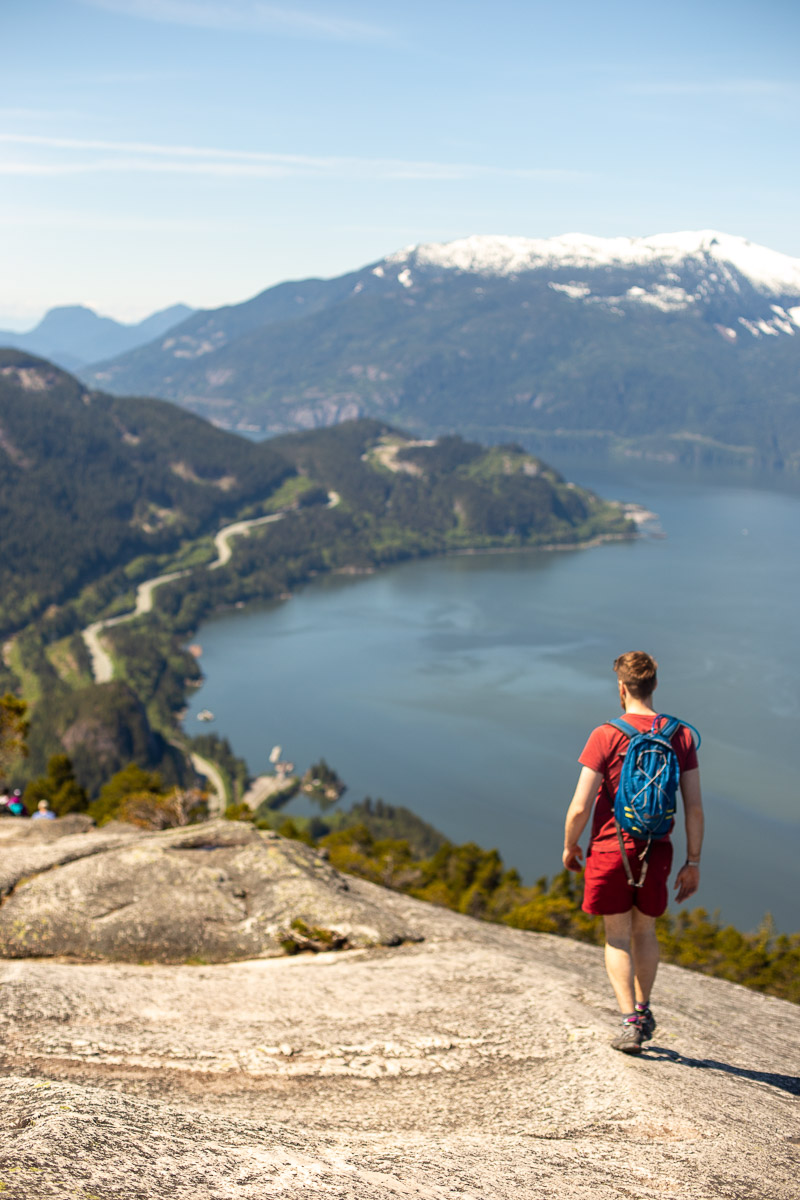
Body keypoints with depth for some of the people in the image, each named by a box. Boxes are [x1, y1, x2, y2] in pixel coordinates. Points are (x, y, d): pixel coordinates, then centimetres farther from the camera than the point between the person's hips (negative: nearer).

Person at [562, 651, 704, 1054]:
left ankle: (630, 1021, 0)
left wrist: (569, 847, 5)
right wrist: (693, 862, 6)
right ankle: (643, 1010, 31)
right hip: (656, 851, 3)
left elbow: (579, 808, -13)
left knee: (617, 937, 7)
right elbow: (695, 808, -2)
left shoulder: (606, 736, -12)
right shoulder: (681, 736, -2)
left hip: (610, 850, -3)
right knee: (645, 930, 21)